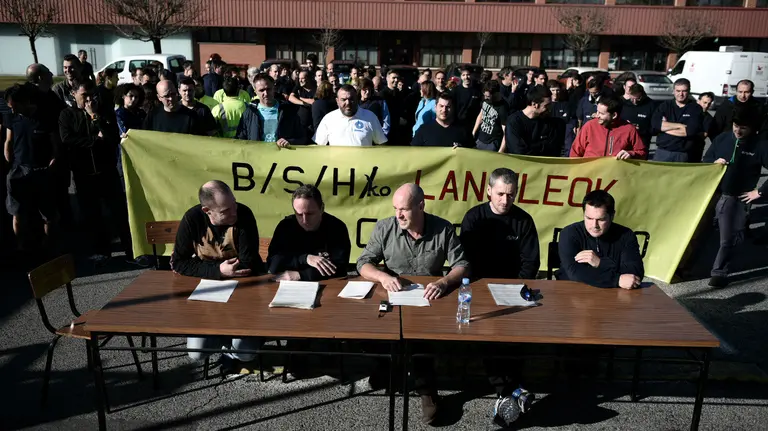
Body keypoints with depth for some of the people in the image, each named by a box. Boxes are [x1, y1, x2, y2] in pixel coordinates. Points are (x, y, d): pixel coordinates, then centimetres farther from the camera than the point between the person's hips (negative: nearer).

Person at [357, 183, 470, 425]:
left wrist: (444, 282, -27)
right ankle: (427, 389, -3)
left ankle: (426, 390, -8)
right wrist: (383, 276, -25)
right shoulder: (384, 228, -4)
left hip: (429, 299, -1)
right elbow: (363, 264, -2)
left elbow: (462, 266, -6)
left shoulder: (444, 229, -5)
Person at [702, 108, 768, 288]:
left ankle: (719, 273, 10)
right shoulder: (722, 138, 5)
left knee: (728, 238, -1)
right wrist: (714, 163, -8)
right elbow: (705, 161, 14)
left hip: (736, 199, -3)